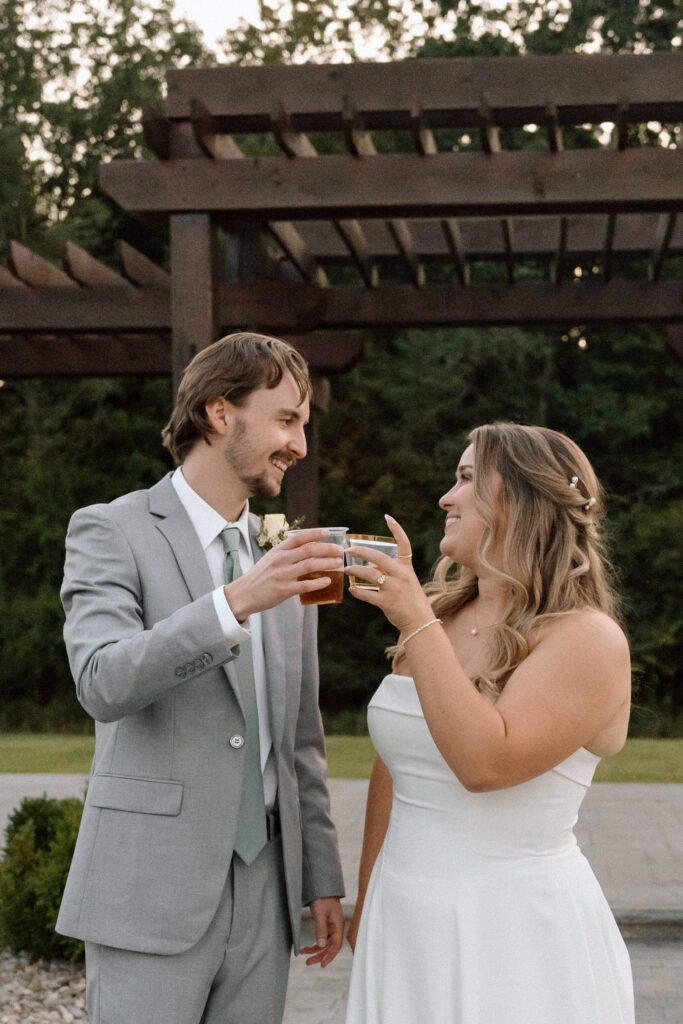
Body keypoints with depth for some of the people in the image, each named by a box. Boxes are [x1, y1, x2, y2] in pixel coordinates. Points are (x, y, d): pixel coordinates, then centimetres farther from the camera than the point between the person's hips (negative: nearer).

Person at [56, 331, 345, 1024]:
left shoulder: (283, 555, 13)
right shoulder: (110, 531, -4)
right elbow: (103, 683, -20)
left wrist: (321, 879, 15)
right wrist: (235, 603, -30)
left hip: (265, 888, 6)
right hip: (151, 893, -5)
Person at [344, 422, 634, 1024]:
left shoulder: (587, 638, -14)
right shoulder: (435, 617, 5)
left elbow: (485, 762, -26)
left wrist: (418, 625, -24)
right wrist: (364, 905, 18)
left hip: (517, 932, -6)